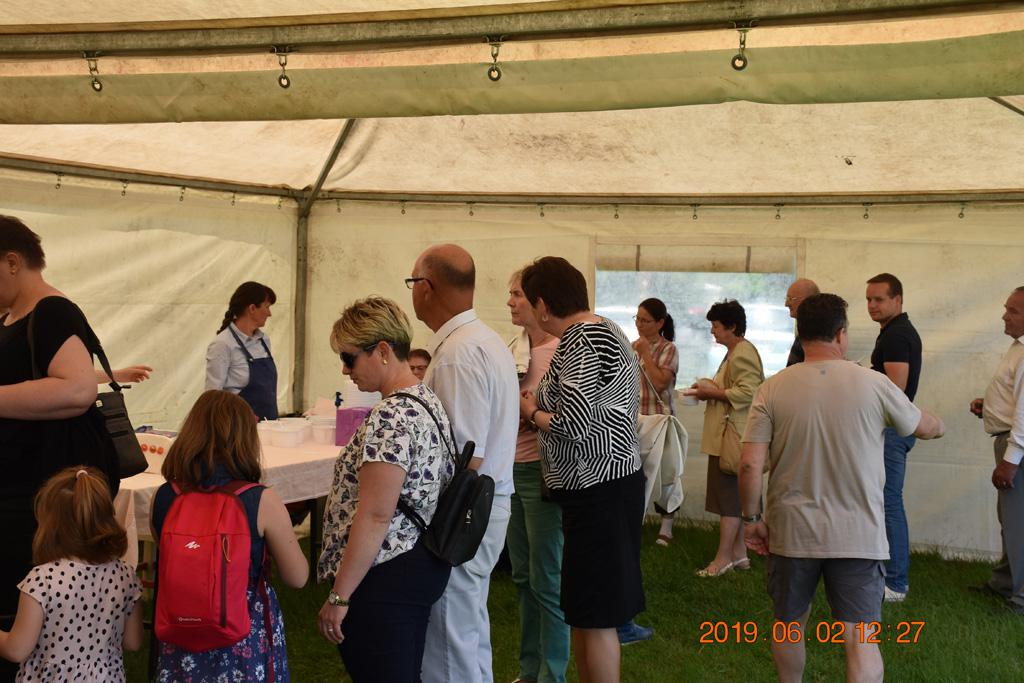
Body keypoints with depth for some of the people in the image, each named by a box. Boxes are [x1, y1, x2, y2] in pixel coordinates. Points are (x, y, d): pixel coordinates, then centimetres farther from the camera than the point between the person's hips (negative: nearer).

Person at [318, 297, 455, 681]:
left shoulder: (391, 418, -21)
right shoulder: (427, 401, 10)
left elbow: (374, 516, -25)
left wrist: (339, 595, -19)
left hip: (385, 579, -10)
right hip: (421, 565, 10)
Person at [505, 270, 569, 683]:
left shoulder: (562, 352, -14)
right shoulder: (515, 348, 9)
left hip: (542, 472, -8)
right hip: (511, 470, 8)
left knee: (546, 580, 1)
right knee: (523, 576, 16)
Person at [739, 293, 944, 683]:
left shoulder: (773, 390, -6)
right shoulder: (873, 385, -6)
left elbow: (750, 465, -10)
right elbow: (927, 427, 12)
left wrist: (752, 518, 4)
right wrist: (938, 425, 35)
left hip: (791, 532, 1)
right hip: (858, 534, -1)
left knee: (789, 625, 20)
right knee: (861, 637, 3)